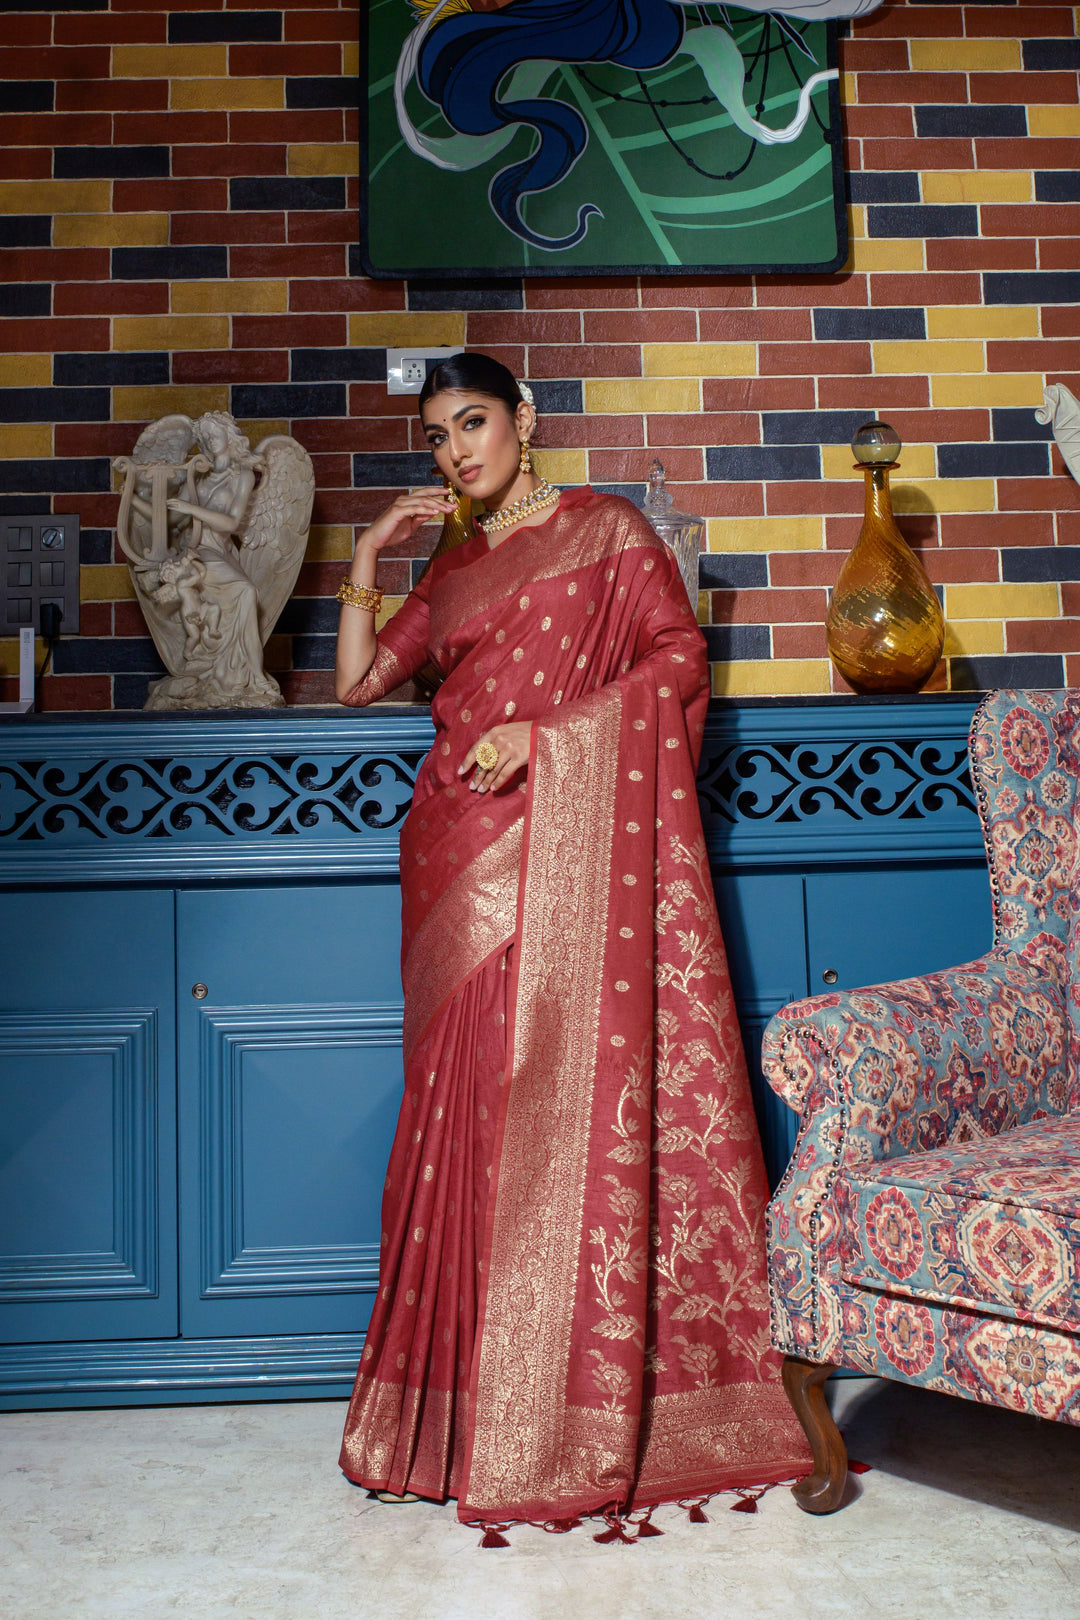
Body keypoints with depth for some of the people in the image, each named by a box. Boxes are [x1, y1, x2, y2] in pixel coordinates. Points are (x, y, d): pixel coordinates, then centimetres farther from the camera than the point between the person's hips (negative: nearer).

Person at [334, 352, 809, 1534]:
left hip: (573, 839, -4)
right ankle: (475, 1401, 12)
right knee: (469, 1102, 2)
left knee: (575, 1089, -9)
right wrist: (367, 554, 10)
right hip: (464, 852, 5)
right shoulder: (450, 571, 22)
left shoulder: (607, 527, 9)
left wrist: (543, 731, -11)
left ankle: (586, 1412, 1)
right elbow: (359, 681, 18)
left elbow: (678, 654, -2)